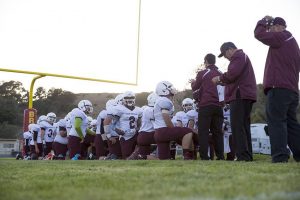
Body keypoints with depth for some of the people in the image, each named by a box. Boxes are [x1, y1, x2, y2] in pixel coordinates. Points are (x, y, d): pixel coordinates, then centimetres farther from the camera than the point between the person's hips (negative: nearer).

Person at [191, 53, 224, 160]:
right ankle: (220, 156, 6)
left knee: (203, 132, -2)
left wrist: (193, 82, 30)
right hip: (218, 106, 5)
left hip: (205, 105, -5)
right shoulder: (220, 74, 10)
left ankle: (204, 156, -6)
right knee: (217, 132, 8)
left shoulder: (202, 73, -3)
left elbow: (195, 88, 10)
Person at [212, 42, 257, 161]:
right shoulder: (242, 57, 29)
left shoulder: (238, 56, -4)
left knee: (237, 126, -13)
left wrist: (219, 78, -1)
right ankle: (247, 155, 11)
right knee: (244, 126, 10)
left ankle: (243, 156, -18)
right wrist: (222, 82, 18)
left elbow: (232, 74, -18)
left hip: (240, 96, -11)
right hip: (246, 96, 11)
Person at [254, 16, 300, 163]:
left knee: (276, 121, -11)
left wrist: (263, 21, 13)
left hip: (278, 88, -10)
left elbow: (259, 34, -4)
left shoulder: (281, 37, -3)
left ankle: (280, 156, -18)